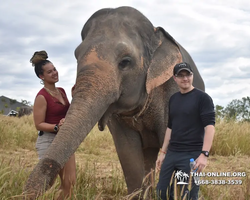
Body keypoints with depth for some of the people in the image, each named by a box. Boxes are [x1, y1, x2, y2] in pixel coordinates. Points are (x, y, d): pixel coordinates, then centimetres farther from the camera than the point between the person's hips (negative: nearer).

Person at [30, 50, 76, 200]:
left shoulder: (61, 91, 8)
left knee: (70, 182, 11)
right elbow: (39, 124, -16)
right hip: (49, 141, -8)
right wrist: (57, 127, -31)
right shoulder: (42, 96, -15)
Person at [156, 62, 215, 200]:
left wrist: (204, 154, -24)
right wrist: (163, 152, 17)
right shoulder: (173, 99, 14)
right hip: (171, 153, 7)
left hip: (192, 155, -7)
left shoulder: (202, 98, -7)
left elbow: (209, 126, -15)